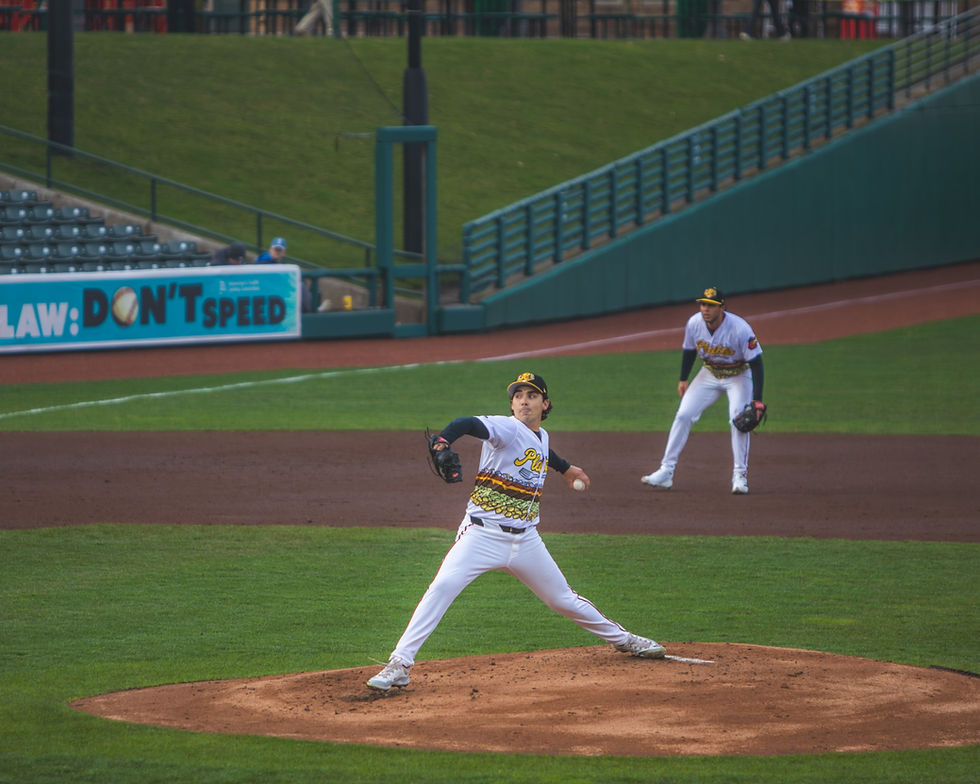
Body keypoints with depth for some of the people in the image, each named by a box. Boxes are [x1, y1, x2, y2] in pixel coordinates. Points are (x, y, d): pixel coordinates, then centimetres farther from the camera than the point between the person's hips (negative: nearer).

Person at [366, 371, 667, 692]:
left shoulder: (542, 437, 10)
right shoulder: (507, 428, -12)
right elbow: (469, 424, -34)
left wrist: (565, 467, 57)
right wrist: (442, 443, -56)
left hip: (526, 541, 6)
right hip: (483, 535, -6)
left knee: (563, 599, 17)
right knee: (443, 586, -25)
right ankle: (399, 664, -24)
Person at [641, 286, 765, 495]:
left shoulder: (740, 329, -31)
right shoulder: (694, 324, -19)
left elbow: (756, 362, -26)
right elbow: (689, 350, 3)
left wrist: (757, 399, -31)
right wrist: (683, 379, 9)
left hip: (738, 376, -4)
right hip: (709, 374, 4)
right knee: (683, 415, -5)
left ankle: (740, 476, -8)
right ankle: (666, 471, -2)